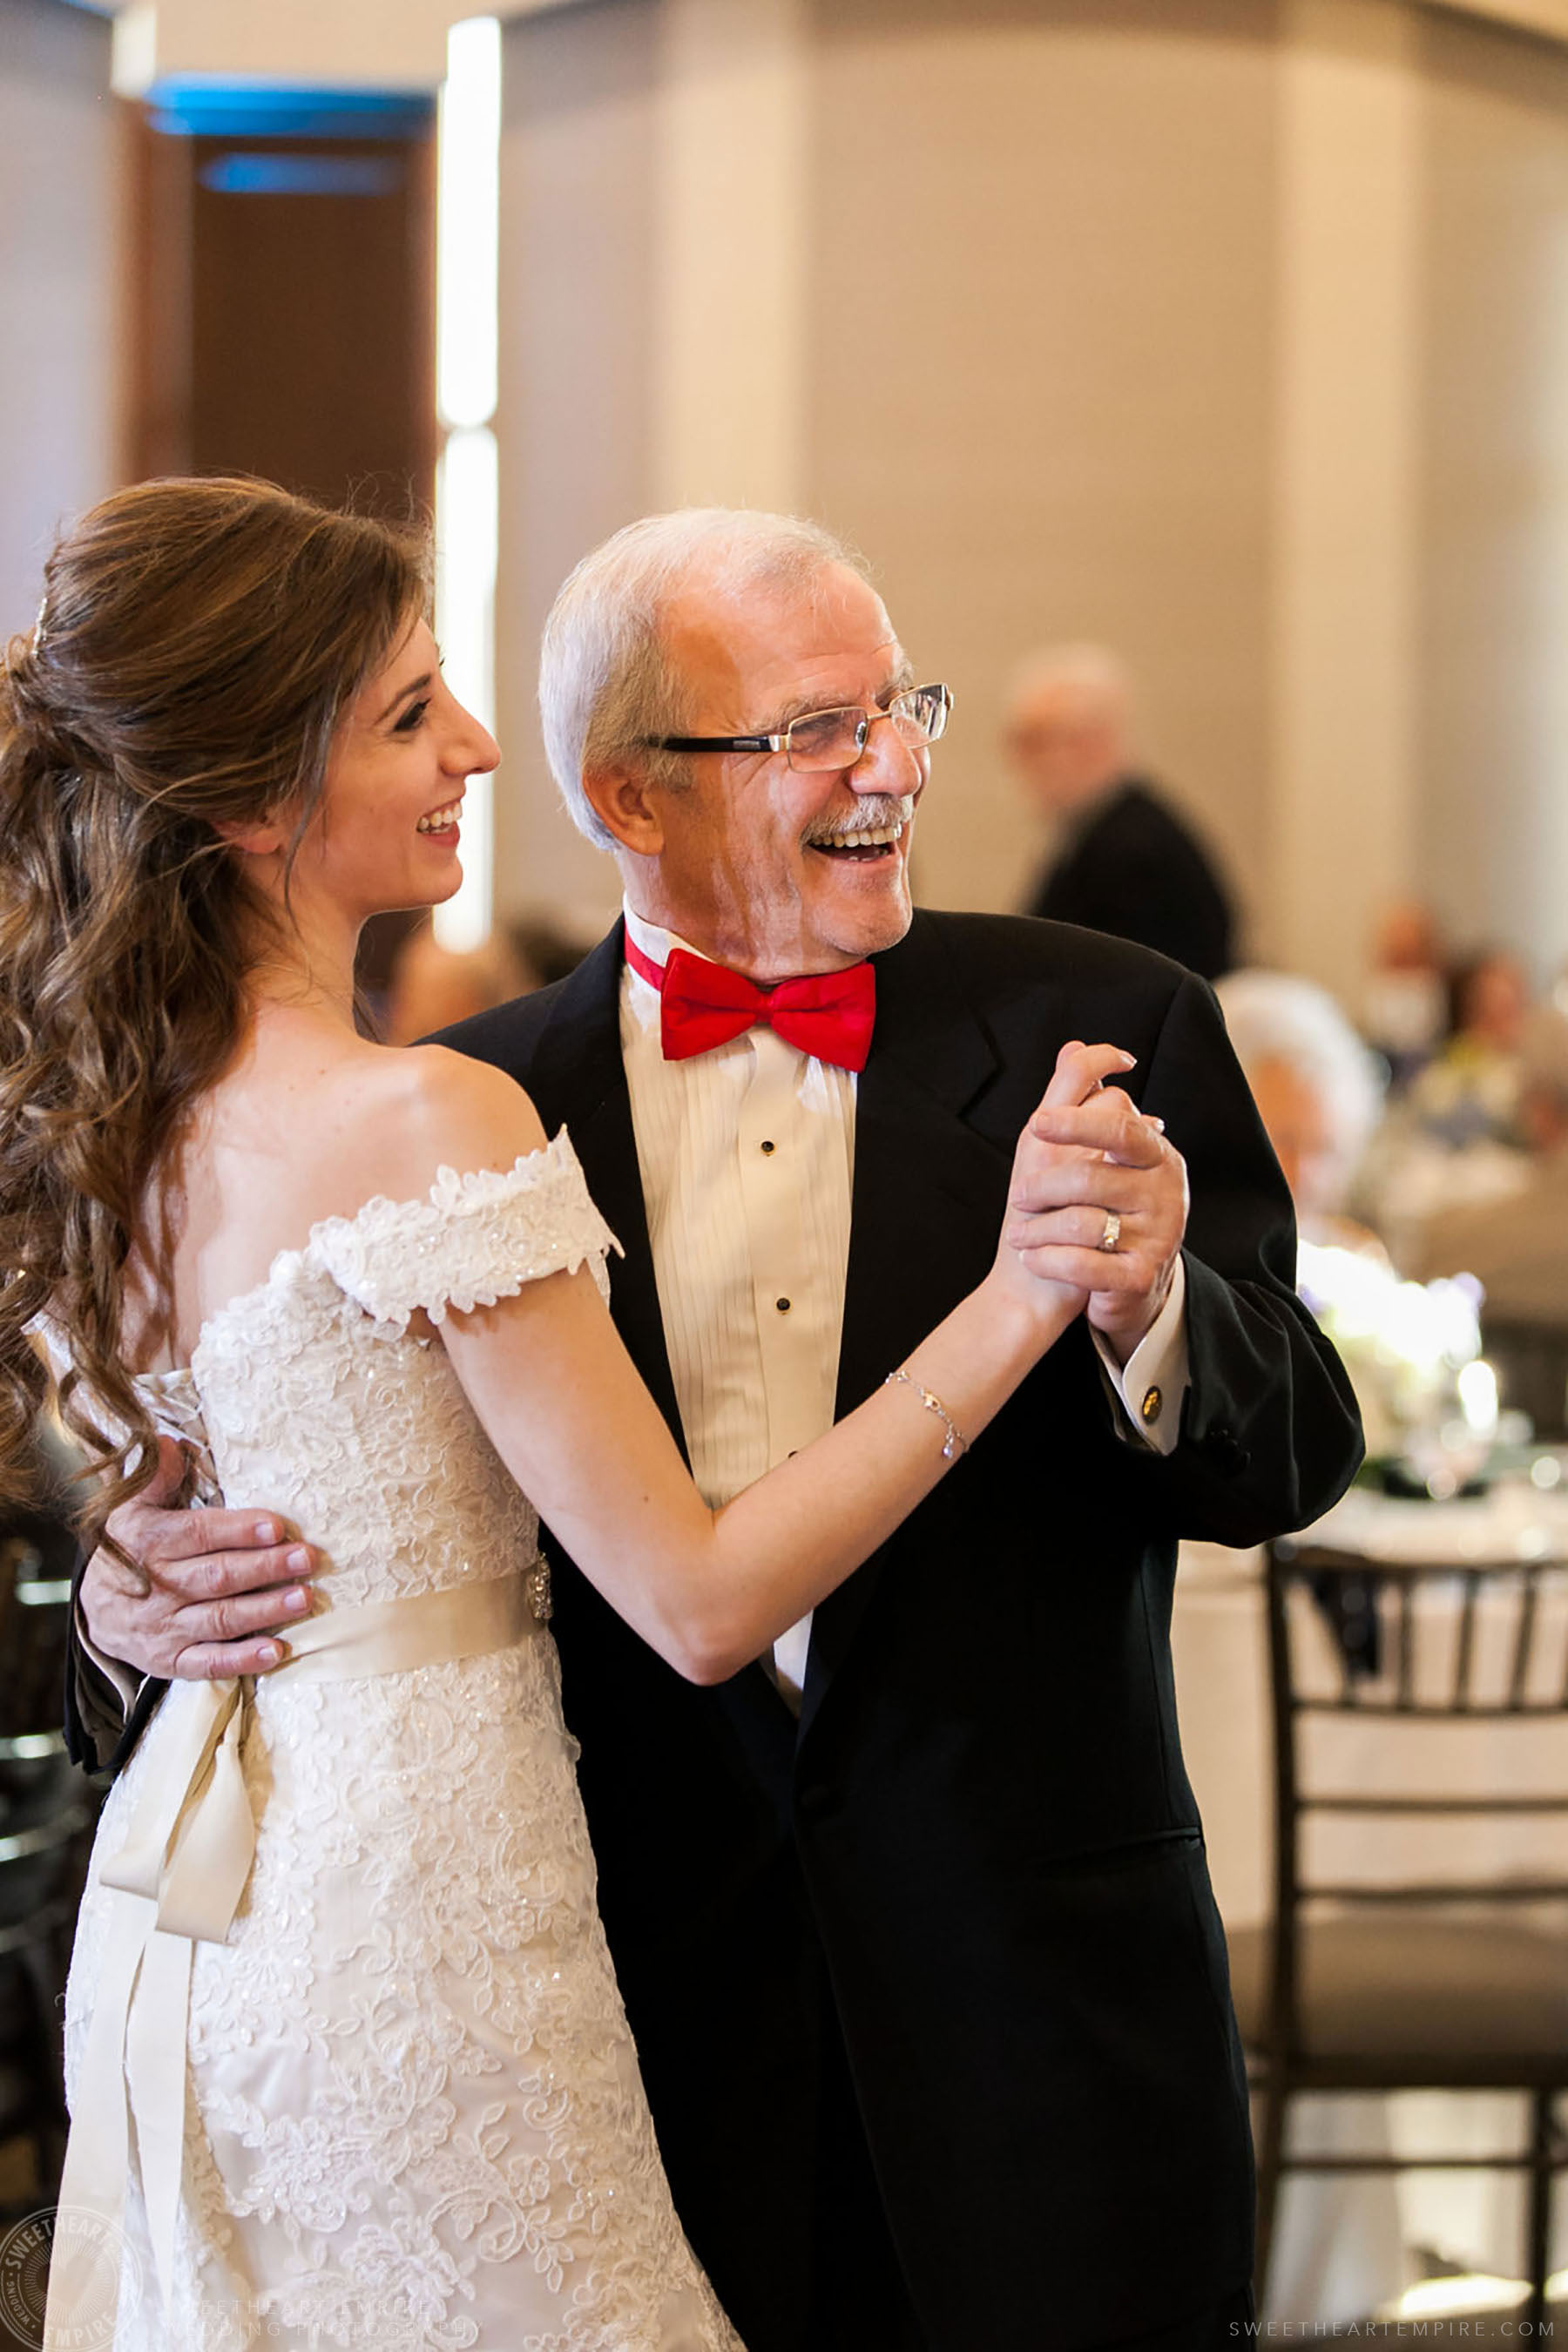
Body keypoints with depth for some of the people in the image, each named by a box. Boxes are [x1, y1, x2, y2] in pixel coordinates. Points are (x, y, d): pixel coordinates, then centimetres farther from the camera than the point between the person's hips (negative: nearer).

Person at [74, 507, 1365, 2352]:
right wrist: (143, 1598, -14)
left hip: (1039, 2011, 0)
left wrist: (1147, 1311, -26)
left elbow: (1290, 1463, -5)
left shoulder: (1105, 1032, -1)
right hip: (655, 2014, 0)